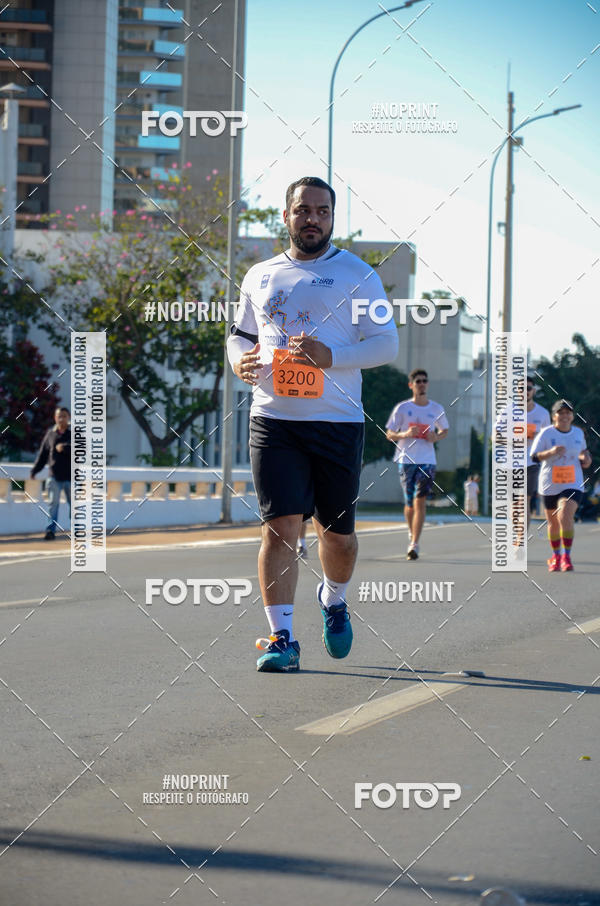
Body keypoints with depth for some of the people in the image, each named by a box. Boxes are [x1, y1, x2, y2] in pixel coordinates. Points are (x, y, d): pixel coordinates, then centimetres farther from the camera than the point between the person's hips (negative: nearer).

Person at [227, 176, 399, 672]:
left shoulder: (357, 274, 3)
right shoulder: (260, 276, 14)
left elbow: (386, 343, -1)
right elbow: (240, 334, 23)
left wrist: (331, 356, -17)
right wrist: (240, 360, 0)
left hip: (337, 421, -1)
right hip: (273, 420, 1)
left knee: (337, 532, 9)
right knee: (281, 526, -10)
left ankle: (334, 599, 39)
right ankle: (282, 637, -7)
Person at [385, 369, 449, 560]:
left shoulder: (436, 409, 6)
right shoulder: (402, 408, 1)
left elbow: (445, 430, 20)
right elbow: (389, 434, 3)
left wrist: (436, 437, -2)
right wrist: (405, 434, -17)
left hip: (427, 460, 0)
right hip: (406, 459, 0)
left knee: (420, 501, -12)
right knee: (409, 503, 6)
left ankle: (414, 545, -13)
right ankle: (412, 533, 35)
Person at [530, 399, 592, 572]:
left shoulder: (578, 432, 6)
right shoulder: (546, 433, -6)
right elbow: (534, 456, -11)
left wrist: (585, 458, 2)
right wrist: (551, 452, -27)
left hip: (573, 484, 0)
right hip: (550, 486, 0)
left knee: (565, 516, -21)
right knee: (553, 522, 11)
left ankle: (566, 557, -14)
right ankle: (556, 556, 33)